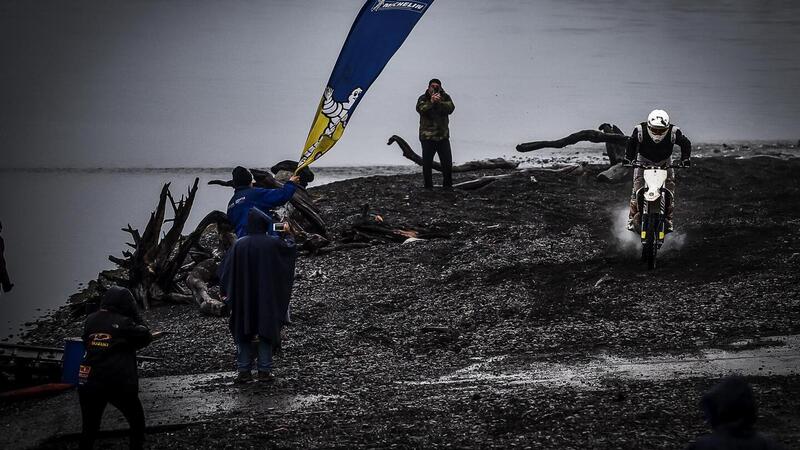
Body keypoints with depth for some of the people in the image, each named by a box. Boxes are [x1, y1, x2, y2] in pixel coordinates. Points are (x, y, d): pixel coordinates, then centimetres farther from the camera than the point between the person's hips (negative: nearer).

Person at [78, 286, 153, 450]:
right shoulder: (124, 323, -9)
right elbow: (146, 338, 3)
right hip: (119, 384, -4)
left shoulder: (90, 320, 6)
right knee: (137, 422, 16)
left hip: (89, 382, 4)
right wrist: (135, 315, 9)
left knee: (90, 428, 16)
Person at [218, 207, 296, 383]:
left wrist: (225, 291, 10)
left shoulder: (239, 245, -8)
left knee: (243, 332, 10)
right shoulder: (273, 243, -9)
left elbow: (225, 270, -4)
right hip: (267, 298, -1)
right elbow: (291, 248, 10)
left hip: (244, 298, 1)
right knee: (266, 332, 7)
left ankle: (244, 371, 7)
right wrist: (287, 239, 32)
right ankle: (264, 371, 4)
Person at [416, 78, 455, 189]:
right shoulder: (423, 99, 1)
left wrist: (440, 102, -26)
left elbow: (450, 108, -12)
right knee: (427, 163, 1)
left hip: (443, 135, 2)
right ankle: (428, 187, 9)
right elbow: (420, 109, -17)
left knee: (447, 163, 2)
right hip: (427, 136, -2)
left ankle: (447, 185, 13)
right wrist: (431, 102, -29)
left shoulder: (445, 98, 5)